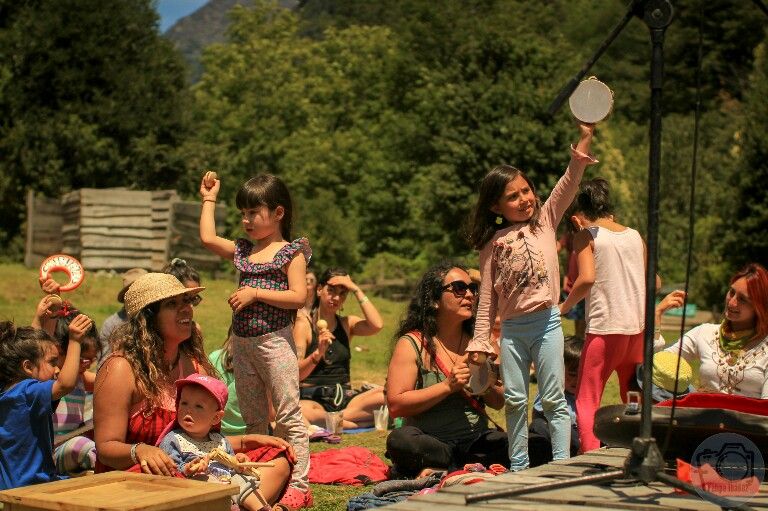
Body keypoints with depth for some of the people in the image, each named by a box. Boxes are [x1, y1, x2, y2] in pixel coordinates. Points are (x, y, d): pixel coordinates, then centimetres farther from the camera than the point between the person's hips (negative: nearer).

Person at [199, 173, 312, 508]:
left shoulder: (291, 252, -6)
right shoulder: (243, 251, 14)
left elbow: (298, 297, -15)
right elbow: (207, 238, 10)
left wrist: (255, 293, -18)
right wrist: (209, 200, 16)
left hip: (275, 341, -7)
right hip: (242, 343, 7)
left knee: (288, 416, -7)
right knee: (252, 418, 12)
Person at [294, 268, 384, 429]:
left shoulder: (347, 323, 14)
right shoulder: (304, 324, 2)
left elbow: (377, 325, -9)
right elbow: (296, 374, -7)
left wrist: (356, 289, -3)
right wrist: (319, 353, -24)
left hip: (345, 397, 4)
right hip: (312, 397, -4)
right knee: (301, 411, -40)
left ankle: (324, 421, -20)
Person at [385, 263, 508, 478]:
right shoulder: (411, 344, -3)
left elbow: (498, 403, 13)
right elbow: (395, 406, -13)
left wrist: (488, 386, -9)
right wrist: (448, 386, -17)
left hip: (478, 440, 4)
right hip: (431, 441, -4)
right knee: (400, 439, -37)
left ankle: (443, 469, -17)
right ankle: (476, 467, -19)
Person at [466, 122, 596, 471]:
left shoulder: (545, 219, 6)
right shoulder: (493, 243, 6)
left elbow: (570, 182, -4)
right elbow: (487, 296, 7)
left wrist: (585, 136, -13)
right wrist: (480, 341, 4)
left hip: (546, 322, -1)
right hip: (511, 328, 2)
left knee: (553, 399, 0)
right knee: (515, 400, 6)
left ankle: (561, 465, 2)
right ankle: (518, 468, 16)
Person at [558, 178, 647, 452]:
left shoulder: (586, 235, -3)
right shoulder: (635, 236, 12)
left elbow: (587, 278, -18)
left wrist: (565, 305, -4)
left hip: (604, 328, -6)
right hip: (638, 327, 6)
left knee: (586, 401, 1)